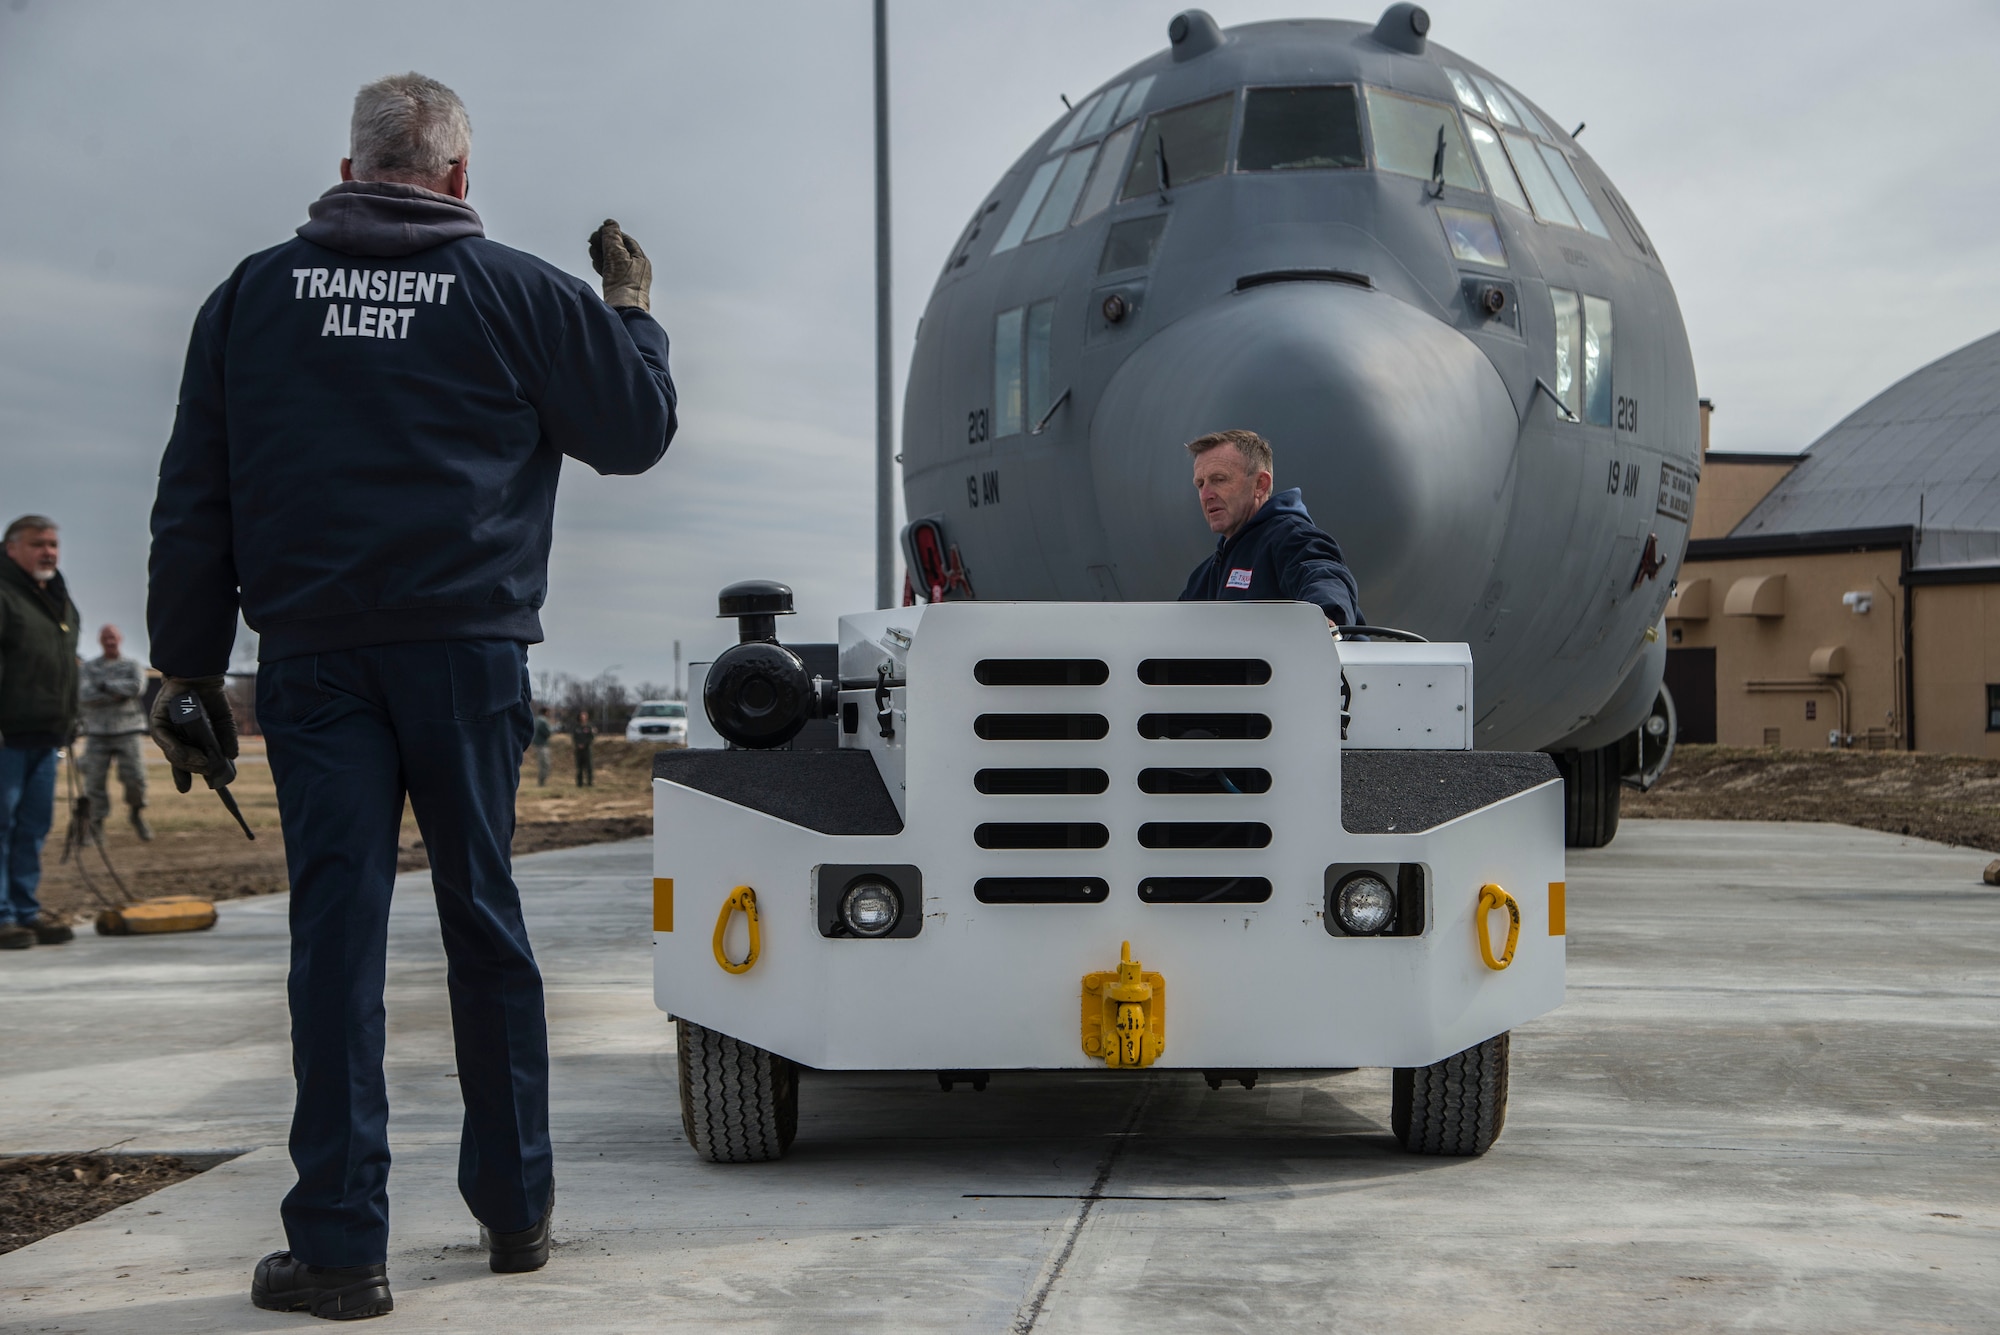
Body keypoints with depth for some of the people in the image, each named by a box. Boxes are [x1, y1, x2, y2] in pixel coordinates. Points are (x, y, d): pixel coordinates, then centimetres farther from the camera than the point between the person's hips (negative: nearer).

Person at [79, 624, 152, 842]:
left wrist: (106, 686, -10)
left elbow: (138, 687, -13)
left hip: (127, 732, -1)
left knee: (135, 776, -11)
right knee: (95, 781, -6)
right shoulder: (90, 668, 10)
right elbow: (84, 695, -7)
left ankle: (137, 813, 14)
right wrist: (118, 694, -11)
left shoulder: (132, 667, 9)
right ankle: (96, 826, 2)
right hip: (98, 733, 1)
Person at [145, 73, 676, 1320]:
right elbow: (637, 426, 11)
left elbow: (194, 497, 9)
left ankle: (342, 1243, -3)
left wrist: (193, 667, 12)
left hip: (312, 656, 1)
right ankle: (516, 1207, 21)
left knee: (337, 931, 0)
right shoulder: (513, 290, 3)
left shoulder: (257, 291, 9)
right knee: (485, 921, 10)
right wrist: (632, 307, 27)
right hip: (465, 648, -1)